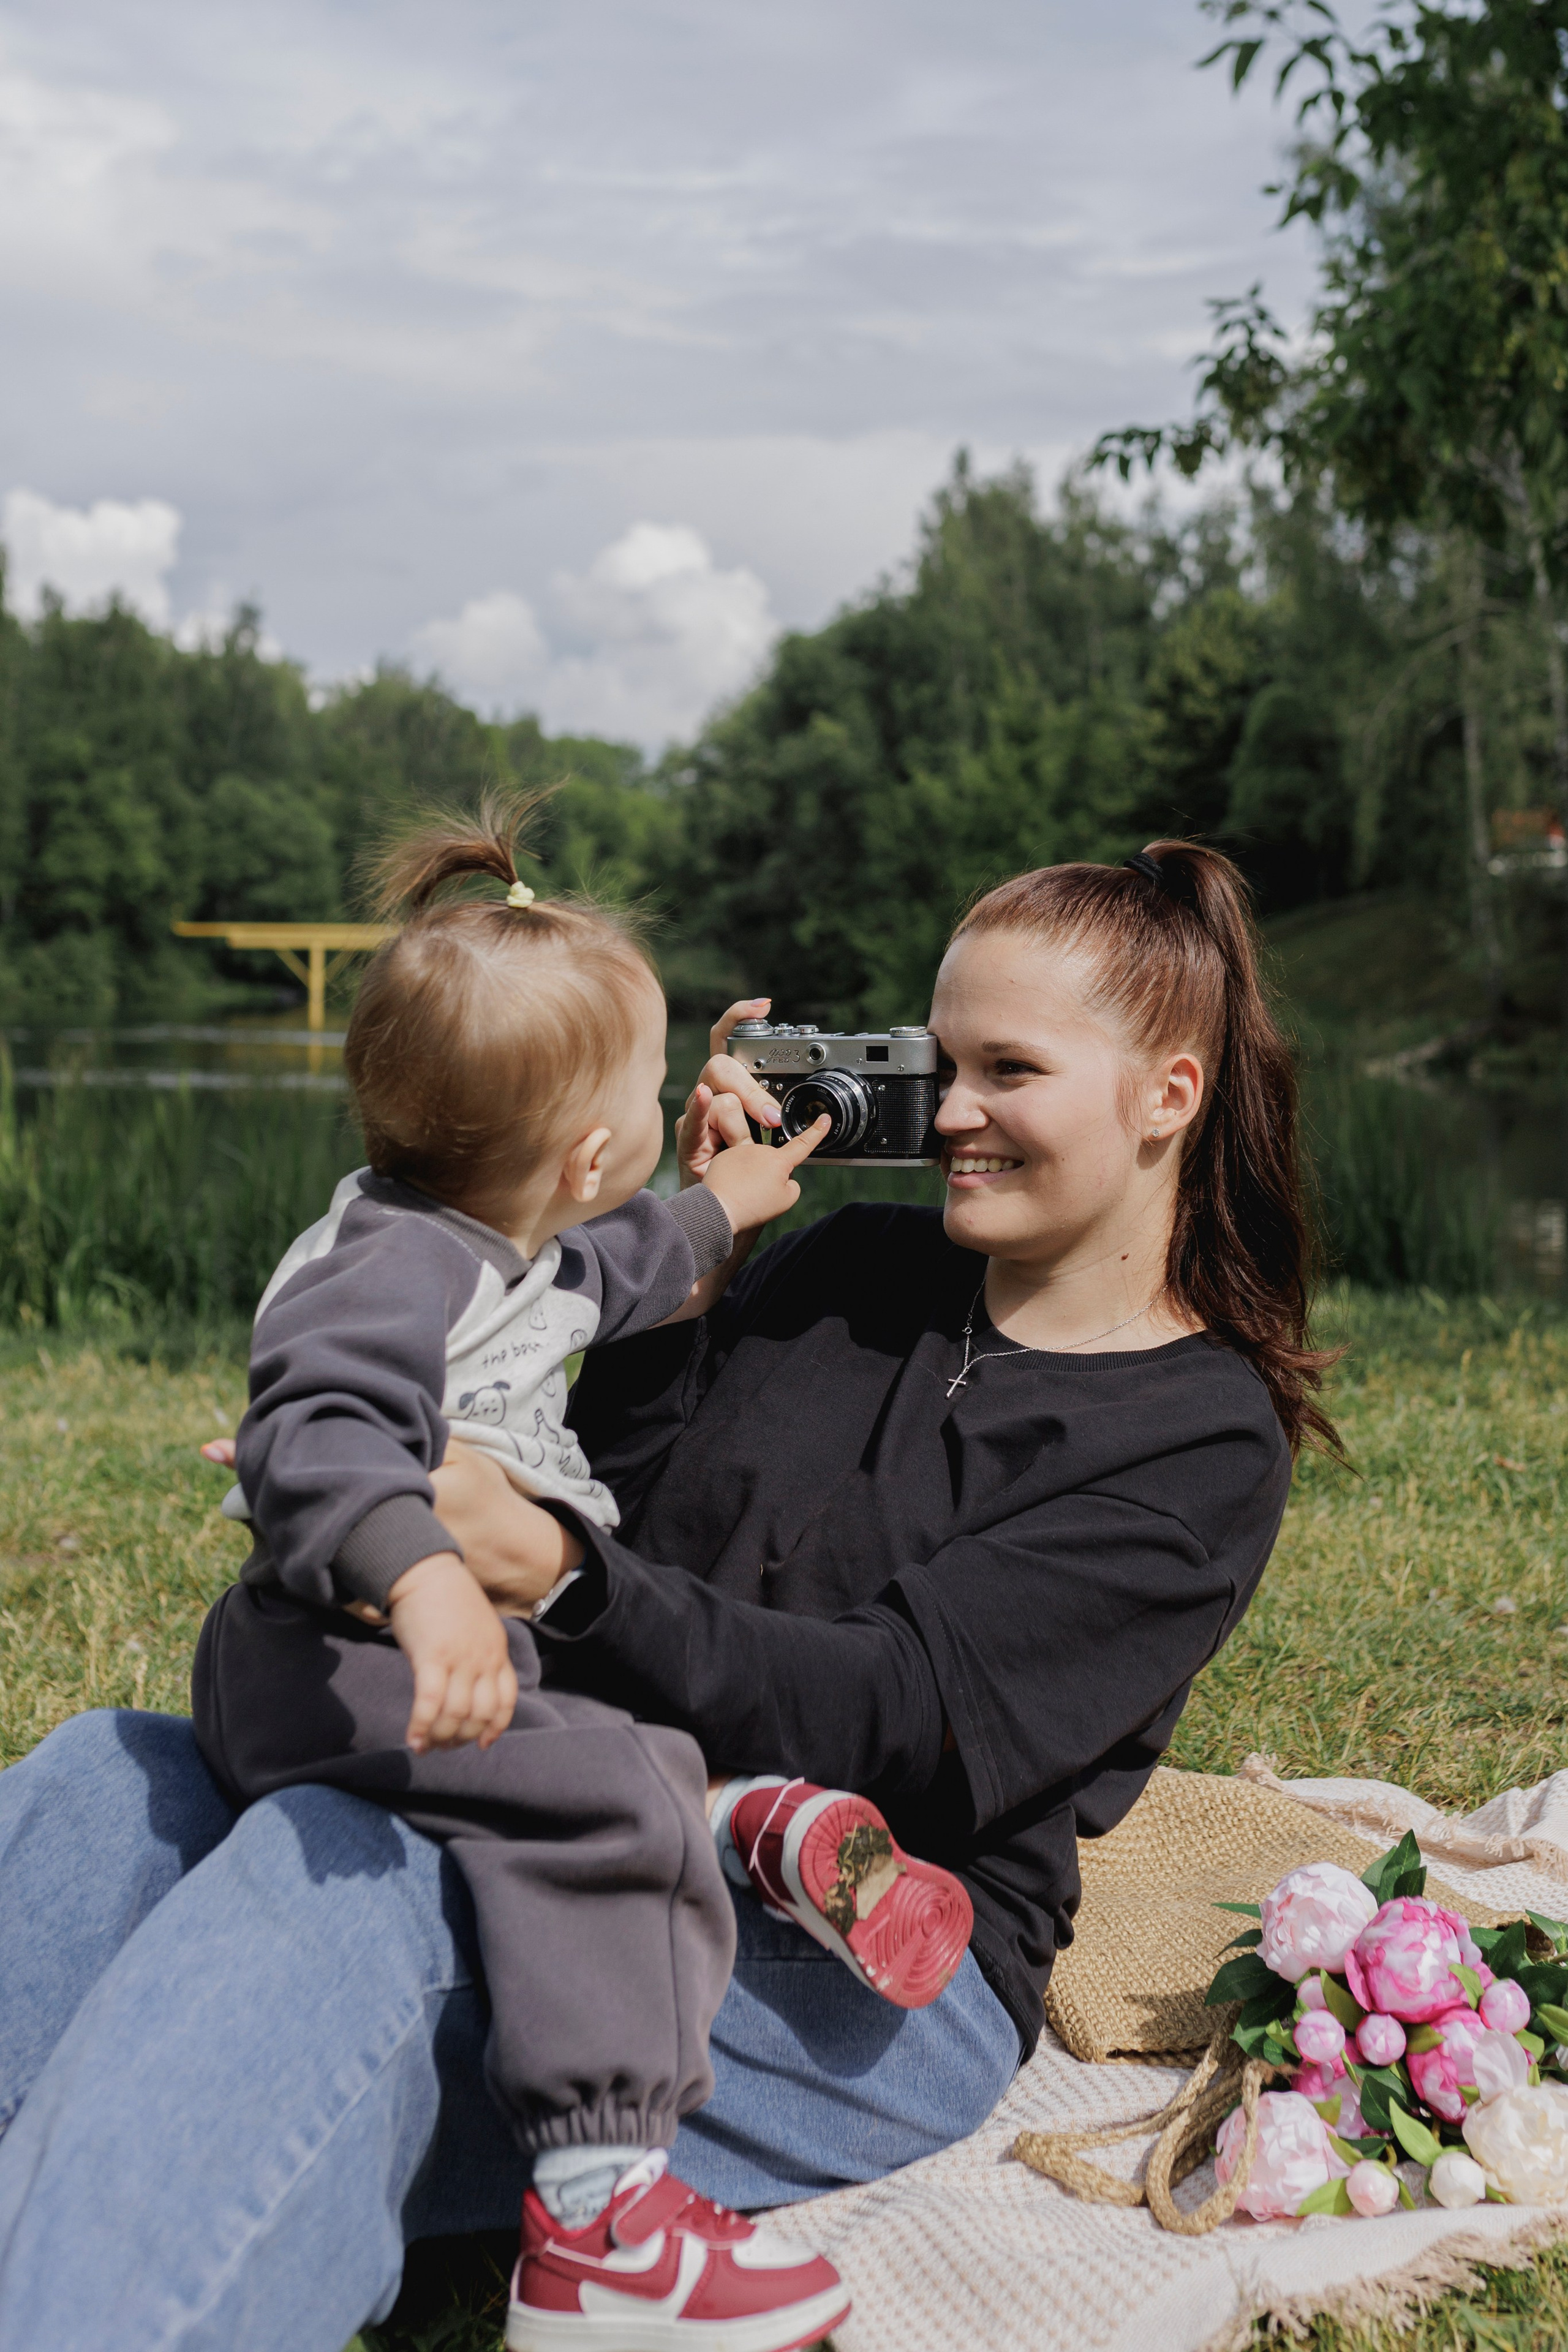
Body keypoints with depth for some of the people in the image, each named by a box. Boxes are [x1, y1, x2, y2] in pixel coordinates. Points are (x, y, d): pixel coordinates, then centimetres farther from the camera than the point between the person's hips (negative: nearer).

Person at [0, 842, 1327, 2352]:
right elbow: (602, 1479, 16)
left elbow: (906, 1724, -17)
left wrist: (558, 1575, -29)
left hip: (871, 1989, -6)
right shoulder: (859, 1272, 15)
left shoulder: (1206, 1444, -4)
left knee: (336, 1879, -33)